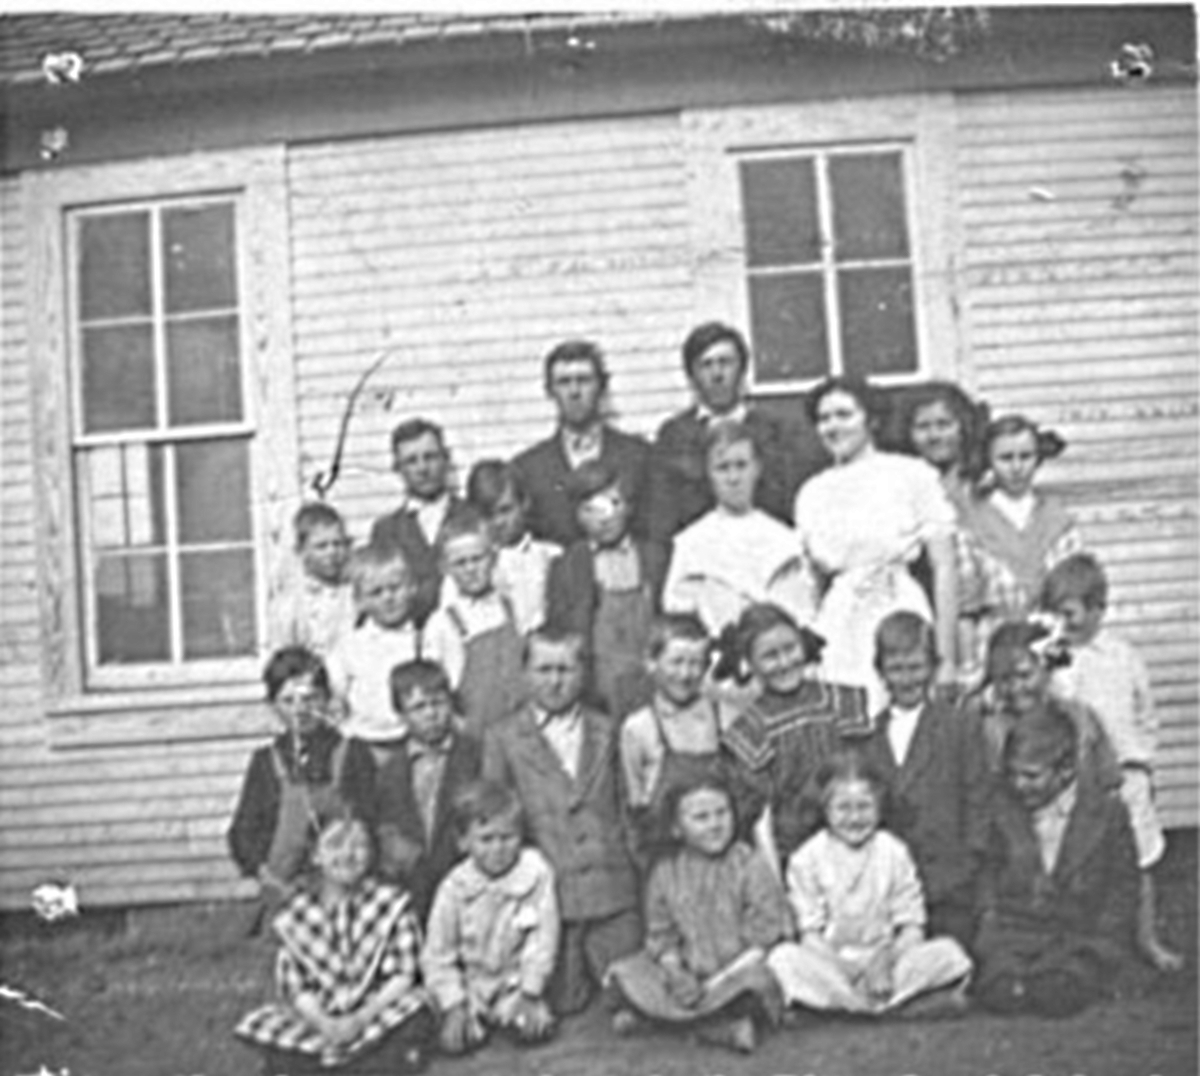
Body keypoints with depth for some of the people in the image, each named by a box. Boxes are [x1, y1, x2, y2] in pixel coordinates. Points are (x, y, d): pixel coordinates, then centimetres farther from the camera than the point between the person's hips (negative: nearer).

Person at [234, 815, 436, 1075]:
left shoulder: (391, 904, -2)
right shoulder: (296, 914, 2)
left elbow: (402, 976, -7)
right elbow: (295, 986, -1)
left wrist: (360, 1019, -21)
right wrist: (324, 1023, -21)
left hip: (378, 1013, -2)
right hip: (318, 1018, 2)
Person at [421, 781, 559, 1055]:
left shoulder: (536, 873, -15)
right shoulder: (454, 888, -13)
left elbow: (543, 939, -12)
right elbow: (437, 955, -7)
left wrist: (530, 994, -14)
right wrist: (453, 1006, -16)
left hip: (517, 983, -1)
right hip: (470, 986, 1)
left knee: (537, 1028, -23)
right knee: (454, 1041, -18)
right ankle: (473, 1020, 15)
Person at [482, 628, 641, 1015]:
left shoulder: (605, 731, 15)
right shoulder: (502, 738, 7)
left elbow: (623, 805, 15)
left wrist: (628, 863, 5)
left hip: (613, 892, 2)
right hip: (547, 892, -2)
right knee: (562, 1002, -4)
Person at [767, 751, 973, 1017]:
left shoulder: (894, 853, 5)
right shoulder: (807, 860, -1)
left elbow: (911, 927, 2)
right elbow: (810, 933, -4)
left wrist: (888, 963, -17)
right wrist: (847, 971, -19)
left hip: (886, 958, 2)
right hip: (830, 961, -1)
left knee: (949, 953, -23)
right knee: (783, 958, -32)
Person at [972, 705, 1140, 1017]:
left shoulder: (1107, 813, 0)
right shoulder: (1004, 809, 8)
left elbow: (1123, 889, 5)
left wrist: (1101, 941, -7)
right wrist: (990, 919, 2)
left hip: (1080, 935, -1)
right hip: (1014, 930, 2)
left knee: (1055, 997, -30)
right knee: (999, 995, -28)